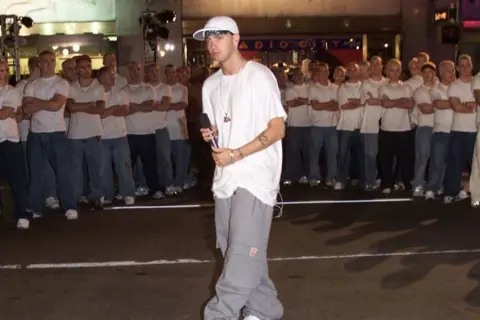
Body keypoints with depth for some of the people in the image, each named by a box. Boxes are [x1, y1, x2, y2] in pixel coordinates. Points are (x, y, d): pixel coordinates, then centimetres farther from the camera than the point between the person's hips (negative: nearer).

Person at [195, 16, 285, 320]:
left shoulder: (260, 76, -9)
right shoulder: (211, 85, 13)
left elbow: (278, 129, -12)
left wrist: (237, 154, -18)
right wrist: (210, 134, -2)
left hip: (256, 174, -7)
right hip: (225, 176, 8)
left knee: (244, 250, -12)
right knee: (236, 249, 11)